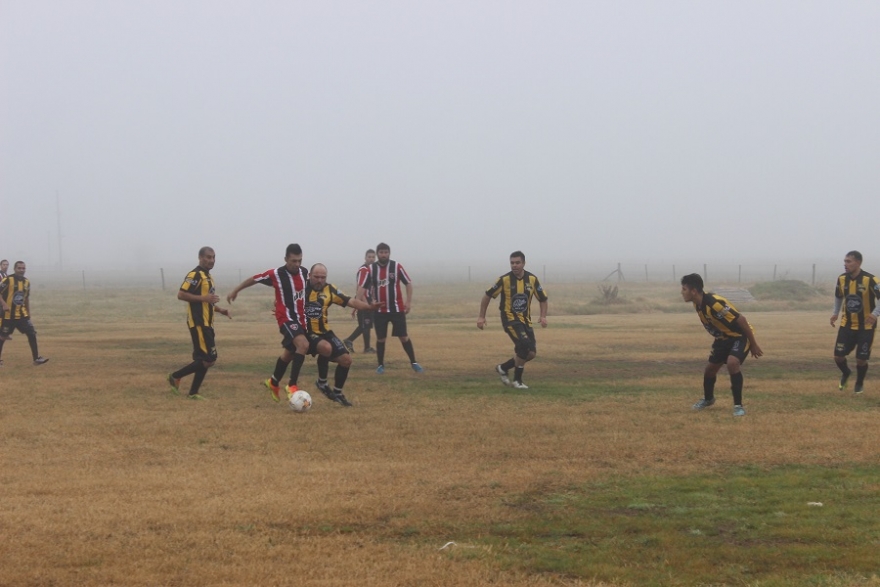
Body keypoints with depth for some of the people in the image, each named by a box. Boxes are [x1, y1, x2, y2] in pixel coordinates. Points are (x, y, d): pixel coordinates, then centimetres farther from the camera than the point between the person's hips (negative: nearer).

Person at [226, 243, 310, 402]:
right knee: (303, 344, -29)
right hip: (286, 318, -7)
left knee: (289, 353, 21)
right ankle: (292, 385, -23)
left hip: (301, 319, 7)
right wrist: (235, 290, 11)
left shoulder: (304, 273, 1)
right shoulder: (276, 274, -14)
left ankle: (273, 383, 45)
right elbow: (254, 279, 1)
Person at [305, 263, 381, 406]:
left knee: (346, 359, 1)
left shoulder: (329, 289, 1)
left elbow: (350, 301, -3)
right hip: (306, 333, -6)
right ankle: (322, 382, -10)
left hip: (324, 332, 6)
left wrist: (369, 306, -18)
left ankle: (337, 392, 23)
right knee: (326, 347, -35)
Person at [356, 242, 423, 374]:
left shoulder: (397, 266, -4)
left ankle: (413, 363, 9)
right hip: (379, 310, 1)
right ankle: (380, 365, 16)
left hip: (397, 309, -1)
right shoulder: (370, 269, -1)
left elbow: (408, 283, 2)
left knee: (403, 336, 1)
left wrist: (409, 301, -5)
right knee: (380, 338, 4)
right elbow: (361, 287, 0)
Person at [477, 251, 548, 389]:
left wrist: (543, 316, -6)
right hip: (510, 319, -5)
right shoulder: (504, 279, -10)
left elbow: (543, 299, 10)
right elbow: (487, 296, -1)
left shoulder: (532, 279, -1)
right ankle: (517, 381, -6)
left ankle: (503, 368, 18)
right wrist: (481, 317, -2)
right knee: (524, 345, -23)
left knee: (531, 352, -4)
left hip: (525, 320, 5)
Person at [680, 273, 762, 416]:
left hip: (740, 336, -9)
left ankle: (738, 405, -22)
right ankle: (708, 399, 44)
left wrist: (753, 345, -22)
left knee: (732, 363, -31)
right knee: (711, 367, 15)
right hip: (724, 337, 9)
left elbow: (741, 320, -29)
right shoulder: (697, 304, -7)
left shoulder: (714, 304, -34)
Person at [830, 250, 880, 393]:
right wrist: (835, 313, 7)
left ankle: (859, 384, 24)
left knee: (861, 359, -5)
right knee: (838, 355, -2)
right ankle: (845, 373, 32)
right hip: (847, 324, 4)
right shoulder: (842, 279, -3)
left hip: (865, 326, -4)